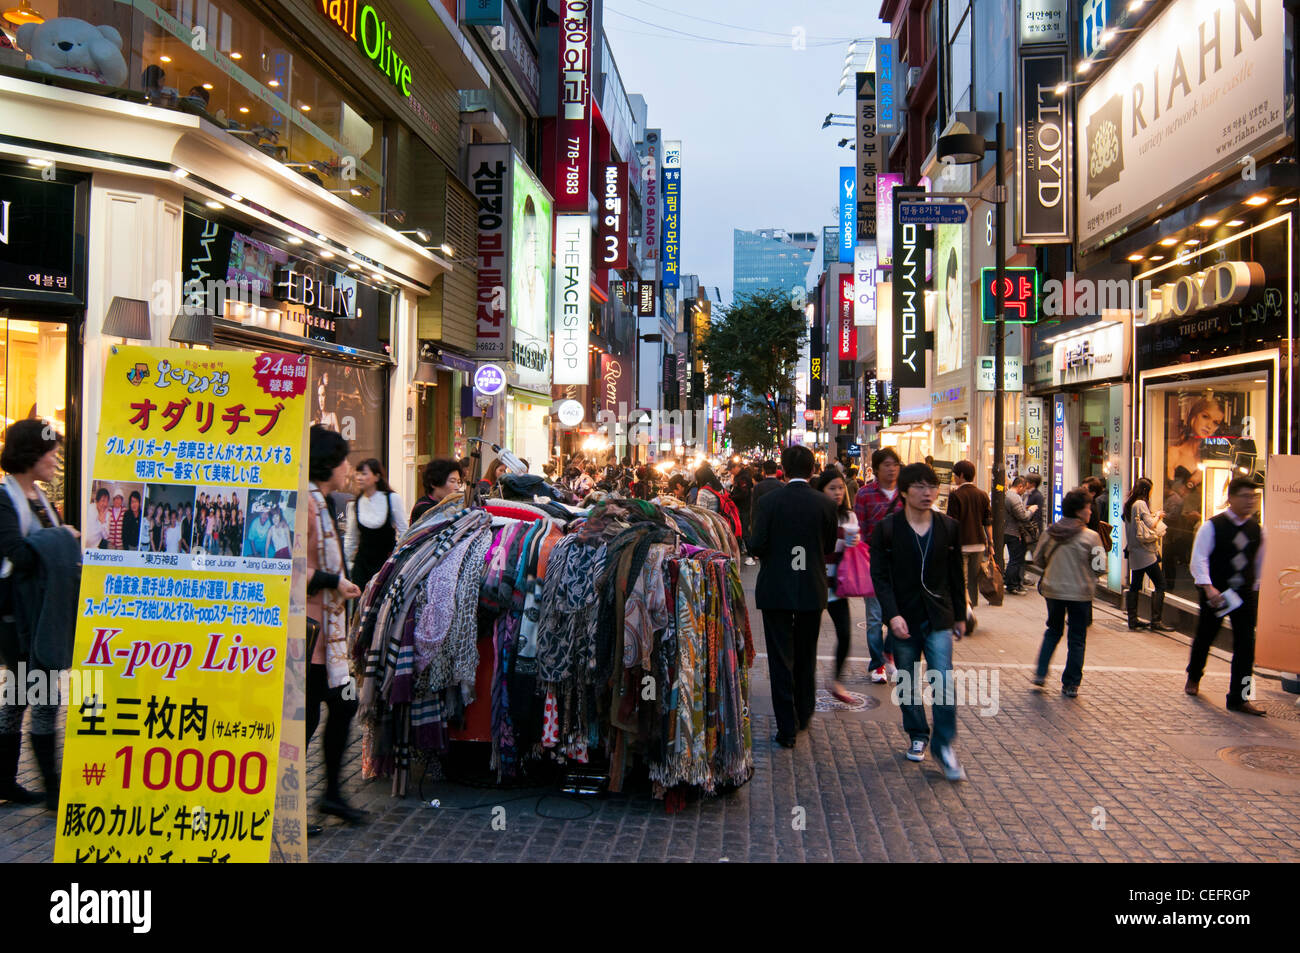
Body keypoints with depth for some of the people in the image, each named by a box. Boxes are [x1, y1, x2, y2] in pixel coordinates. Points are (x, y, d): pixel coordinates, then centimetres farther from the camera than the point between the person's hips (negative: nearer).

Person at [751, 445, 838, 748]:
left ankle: (787, 729, 4)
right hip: (812, 590, 2)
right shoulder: (825, 504, -5)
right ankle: (803, 715, 33)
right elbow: (829, 548, 4)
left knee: (781, 659, 4)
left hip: (775, 589, -2)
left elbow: (757, 546, -12)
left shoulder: (768, 502, -11)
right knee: (806, 656, 20)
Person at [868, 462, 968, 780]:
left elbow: (956, 575, 10)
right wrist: (893, 614, -17)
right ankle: (917, 736, 29)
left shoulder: (948, 527, 2)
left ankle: (944, 745, 4)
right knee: (908, 683, 10)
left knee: (944, 681, -8)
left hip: (939, 617, 1)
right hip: (904, 617, -1)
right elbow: (880, 576, -7)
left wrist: (960, 615, 12)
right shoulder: (886, 528, -6)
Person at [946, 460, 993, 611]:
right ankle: (972, 606, 20)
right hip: (979, 543, 5)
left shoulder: (955, 495, -10)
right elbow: (988, 522, 8)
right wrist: (990, 543, 14)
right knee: (973, 581, 14)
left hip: (961, 544, -5)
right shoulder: (983, 495, 6)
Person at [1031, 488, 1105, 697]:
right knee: (1077, 639, 8)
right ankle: (1071, 685, 11)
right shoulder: (1091, 536, -12)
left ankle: (1040, 674, 15)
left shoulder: (1050, 533, -2)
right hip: (1080, 593, -3)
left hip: (1053, 591, 3)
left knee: (1053, 631, 22)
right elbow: (1101, 566, -9)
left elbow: (1037, 559, 6)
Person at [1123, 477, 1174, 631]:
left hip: (1134, 552, 9)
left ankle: (1133, 620, 14)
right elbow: (1151, 525, -17)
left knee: (1135, 586, 11)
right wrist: (1158, 516, 0)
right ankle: (1156, 621, -8)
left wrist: (1152, 516, 18)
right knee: (1160, 584, -5)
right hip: (1146, 552, -9)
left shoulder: (1128, 504, 12)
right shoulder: (1141, 504, -13)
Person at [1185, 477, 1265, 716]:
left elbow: (1258, 562, 16)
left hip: (1245, 594, 3)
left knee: (1246, 644, -4)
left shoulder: (1257, 530, 3)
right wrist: (1208, 587, -27)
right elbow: (1199, 559, -16)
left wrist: (1253, 589, 17)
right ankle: (1193, 677, 39)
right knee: (1204, 636, 12)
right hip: (1215, 593, -3)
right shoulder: (1212, 526, -10)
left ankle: (1239, 698, 2)